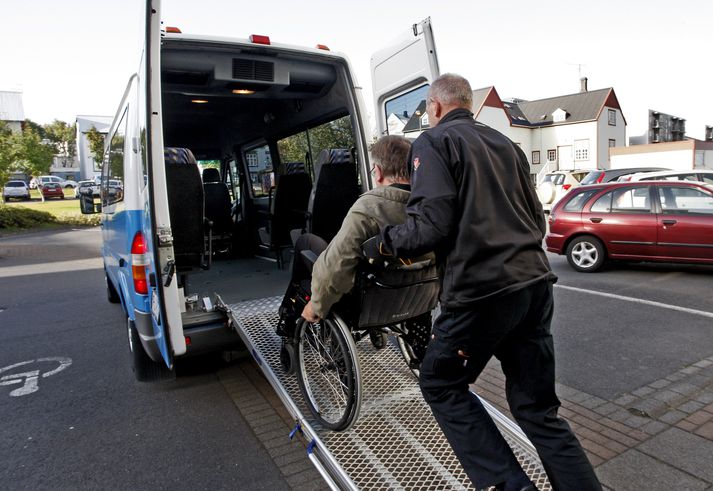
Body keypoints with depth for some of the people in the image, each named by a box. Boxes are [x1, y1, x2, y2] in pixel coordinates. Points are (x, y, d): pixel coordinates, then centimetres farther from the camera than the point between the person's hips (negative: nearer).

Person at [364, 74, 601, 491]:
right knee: (537, 409, 16)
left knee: (440, 384, 15)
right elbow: (537, 220, 20)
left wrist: (382, 244, 2)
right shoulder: (505, 143, 20)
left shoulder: (434, 142, -1)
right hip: (535, 284, 7)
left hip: (482, 291, -7)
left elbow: (432, 224, -14)